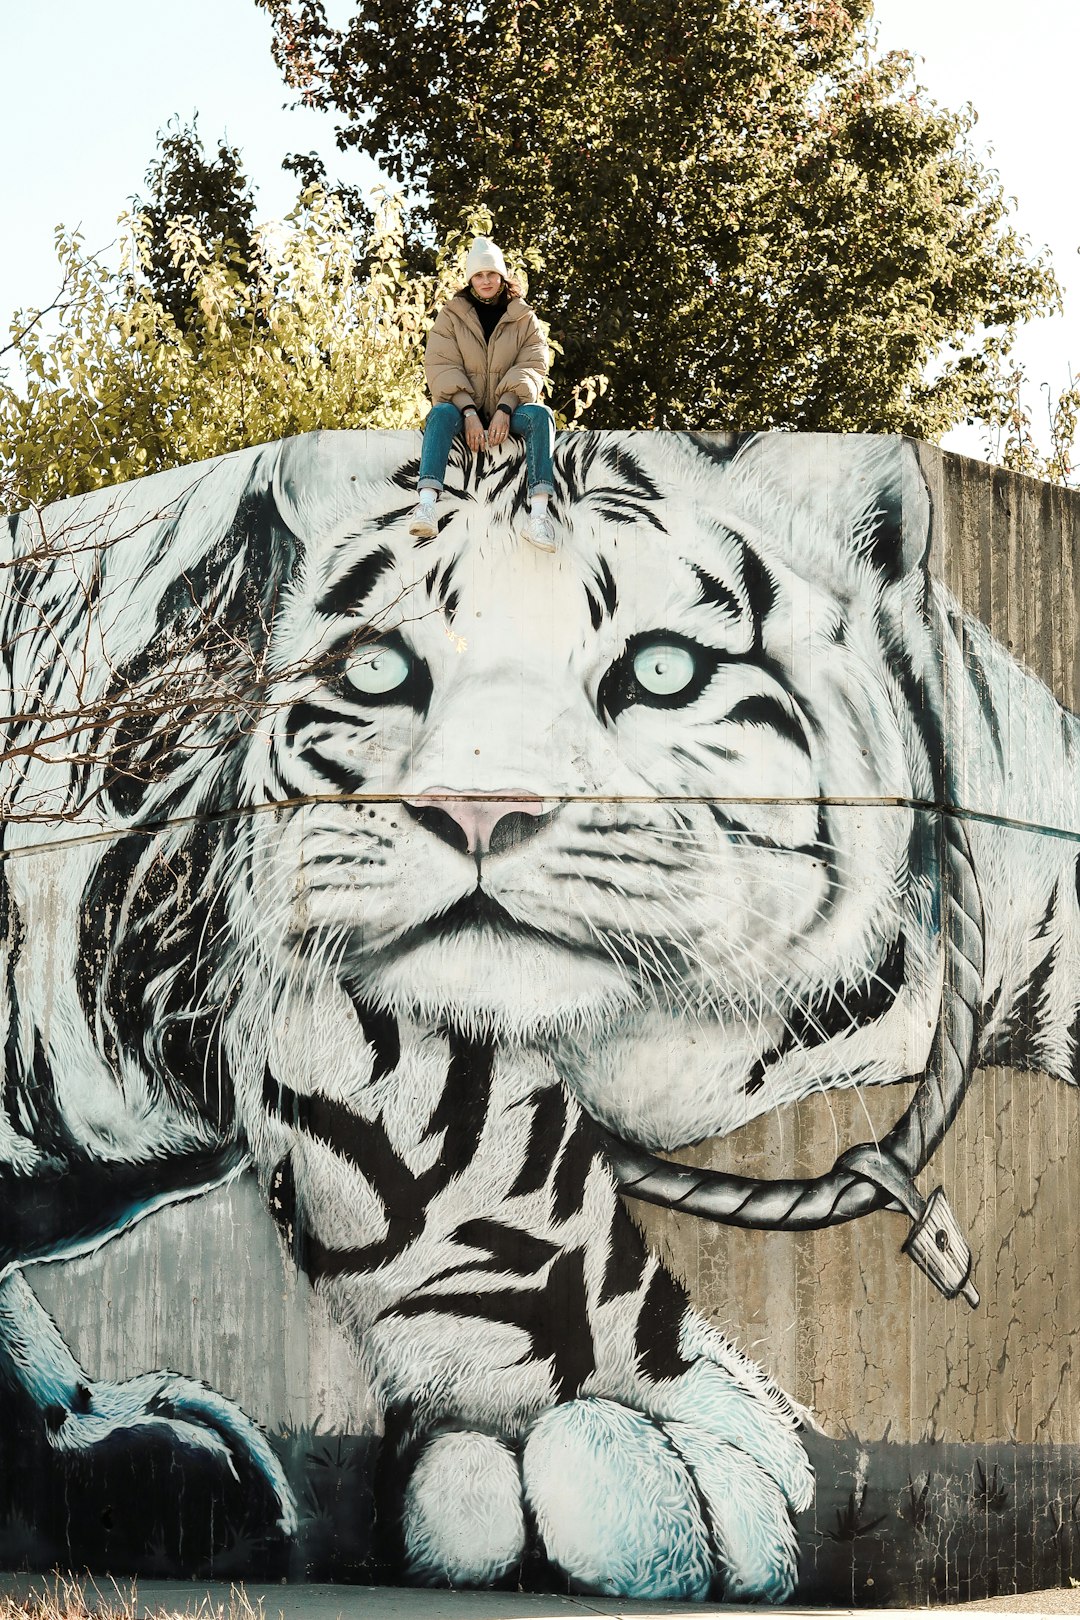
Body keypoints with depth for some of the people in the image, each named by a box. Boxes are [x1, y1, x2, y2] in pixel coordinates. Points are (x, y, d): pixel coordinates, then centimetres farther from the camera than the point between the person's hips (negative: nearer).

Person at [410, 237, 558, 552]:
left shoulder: (524, 318, 10)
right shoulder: (451, 315, 8)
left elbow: (532, 367, -3)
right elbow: (441, 366, -5)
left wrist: (505, 410, -21)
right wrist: (469, 412, -21)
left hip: (508, 410, 1)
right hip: (464, 408, -1)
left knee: (540, 414, -32)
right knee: (441, 414, -35)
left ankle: (538, 510, -46)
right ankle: (426, 503, -55)